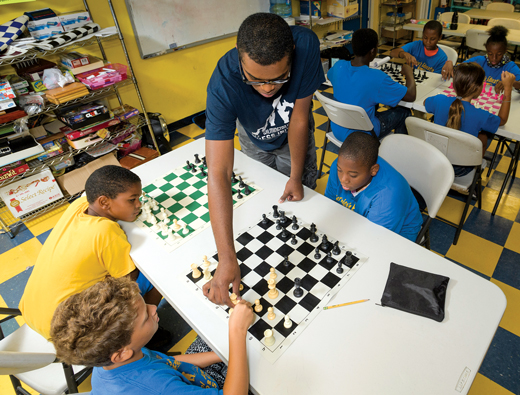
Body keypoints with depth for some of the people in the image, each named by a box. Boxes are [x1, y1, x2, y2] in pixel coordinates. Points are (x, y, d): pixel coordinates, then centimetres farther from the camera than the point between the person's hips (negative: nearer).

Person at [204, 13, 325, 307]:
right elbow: (218, 173, -49)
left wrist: (296, 177, -19)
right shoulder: (223, 84, -43)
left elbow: (300, 119, -27)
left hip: (294, 136, 1)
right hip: (254, 141, 0)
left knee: (298, 203, 9)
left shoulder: (306, 45, -40)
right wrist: (227, 259, -53)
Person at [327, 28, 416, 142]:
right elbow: (411, 96, -17)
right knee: (404, 112, 16)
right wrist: (408, 73, 2)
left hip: (337, 131, 6)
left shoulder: (339, 66, -13)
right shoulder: (377, 78, -27)